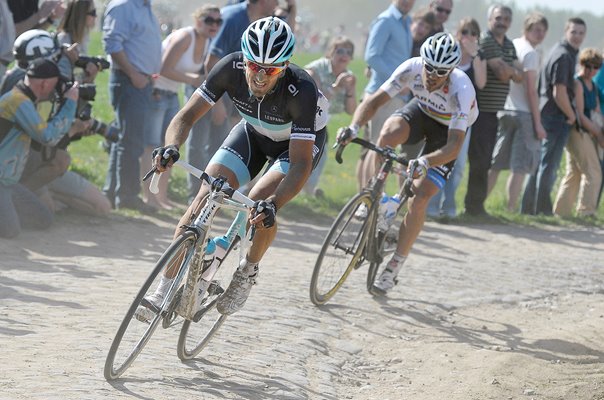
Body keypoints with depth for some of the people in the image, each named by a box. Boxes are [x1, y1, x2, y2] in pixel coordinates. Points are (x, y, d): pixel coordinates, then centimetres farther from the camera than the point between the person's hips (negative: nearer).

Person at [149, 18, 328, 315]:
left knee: (259, 203, -29)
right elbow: (187, 115, -23)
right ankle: (165, 290, -8)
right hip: (254, 132, 4)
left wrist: (273, 203, -55)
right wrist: (171, 148, -44)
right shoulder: (231, 68, -30)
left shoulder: (301, 92, -39)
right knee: (204, 199, -15)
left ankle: (249, 270, 0)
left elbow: (300, 163, -38)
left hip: (299, 141, -3)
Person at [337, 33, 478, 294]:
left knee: (420, 198, -15)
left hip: (449, 130, -3)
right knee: (388, 134, -34)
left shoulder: (461, 90, -39)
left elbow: (454, 146, -43)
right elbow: (374, 101, -26)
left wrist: (424, 163, -62)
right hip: (422, 110, 3)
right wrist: (353, 127, -45)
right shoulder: (412, 69, -30)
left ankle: (394, 268, -2)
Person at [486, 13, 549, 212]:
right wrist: (538, 123, -11)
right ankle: (511, 210, -6)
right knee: (520, 167, -4)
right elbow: (531, 91, -13)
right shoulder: (530, 53, -10)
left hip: (504, 111, 7)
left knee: (495, 163, 12)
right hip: (524, 113, -7)